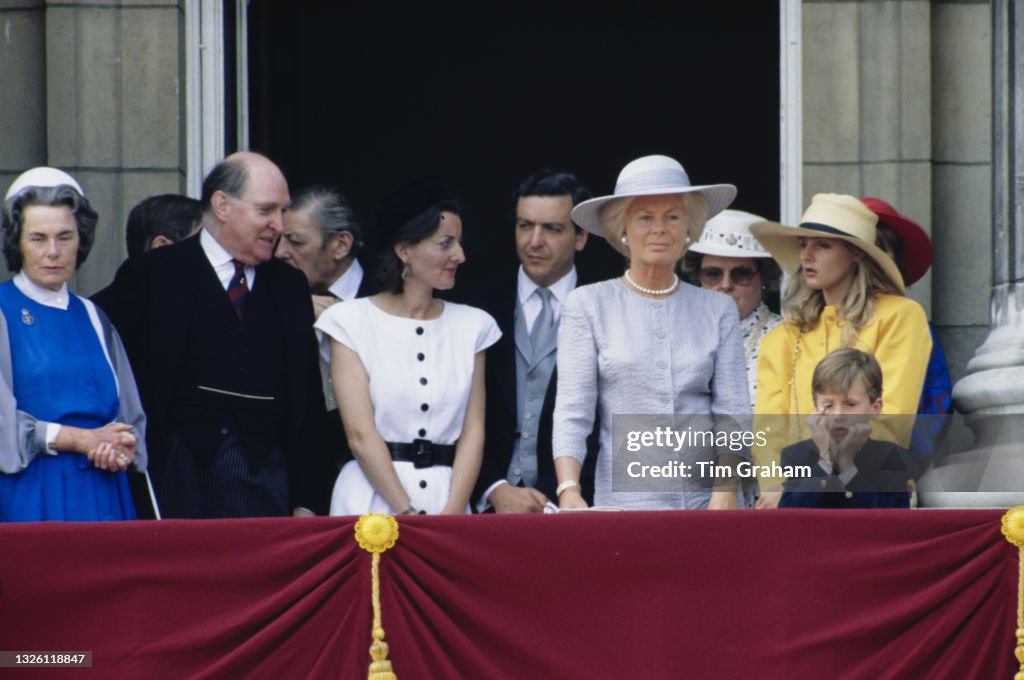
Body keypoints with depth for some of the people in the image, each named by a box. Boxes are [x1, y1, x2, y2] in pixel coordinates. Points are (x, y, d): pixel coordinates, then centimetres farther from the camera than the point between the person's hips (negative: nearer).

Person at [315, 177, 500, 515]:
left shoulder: (471, 325, 12)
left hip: (447, 500, 3)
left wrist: (452, 513, -10)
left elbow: (473, 431, 4)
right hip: (372, 501, -3)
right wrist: (408, 514, -14)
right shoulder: (352, 321, 1)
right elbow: (360, 435, -7)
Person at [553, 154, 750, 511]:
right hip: (623, 504, -2)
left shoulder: (718, 310, 11)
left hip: (706, 501, 2)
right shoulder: (588, 305, 5)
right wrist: (569, 490, -18)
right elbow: (572, 413, -2)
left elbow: (733, 413, 4)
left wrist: (725, 491, -12)